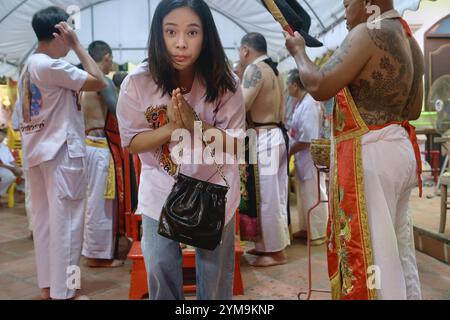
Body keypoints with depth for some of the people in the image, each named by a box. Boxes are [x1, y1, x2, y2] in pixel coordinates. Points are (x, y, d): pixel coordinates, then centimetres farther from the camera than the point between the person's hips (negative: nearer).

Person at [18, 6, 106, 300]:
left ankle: (49, 285, 19)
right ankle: (63, 292, 3)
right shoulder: (51, 65, -14)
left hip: (37, 151, 9)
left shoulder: (29, 67, 15)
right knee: (66, 221, -3)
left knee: (45, 220, 11)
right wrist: (77, 44, -8)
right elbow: (99, 82, -13)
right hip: (61, 151, -9)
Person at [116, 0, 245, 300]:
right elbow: (132, 142, -9)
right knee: (160, 270, 10)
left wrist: (194, 123, -30)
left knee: (216, 273, 14)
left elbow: (234, 143, -13)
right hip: (161, 191, 0)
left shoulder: (225, 82, -17)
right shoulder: (138, 82, -16)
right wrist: (172, 127, -27)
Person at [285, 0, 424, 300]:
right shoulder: (409, 39, 15)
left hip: (369, 154, -10)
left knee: (370, 254, -1)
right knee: (399, 252, 18)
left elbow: (319, 87, -17)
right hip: (399, 148, 10)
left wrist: (298, 51, 0)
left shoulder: (369, 32, -13)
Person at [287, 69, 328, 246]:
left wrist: (289, 152, -14)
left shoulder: (309, 105, -23)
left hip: (311, 159, -10)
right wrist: (290, 147, 5)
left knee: (314, 197, 2)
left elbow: (307, 139, -25)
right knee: (304, 195, 19)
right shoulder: (302, 103, 8)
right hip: (302, 158, 10)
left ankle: (318, 233, 15)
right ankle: (307, 228, 33)